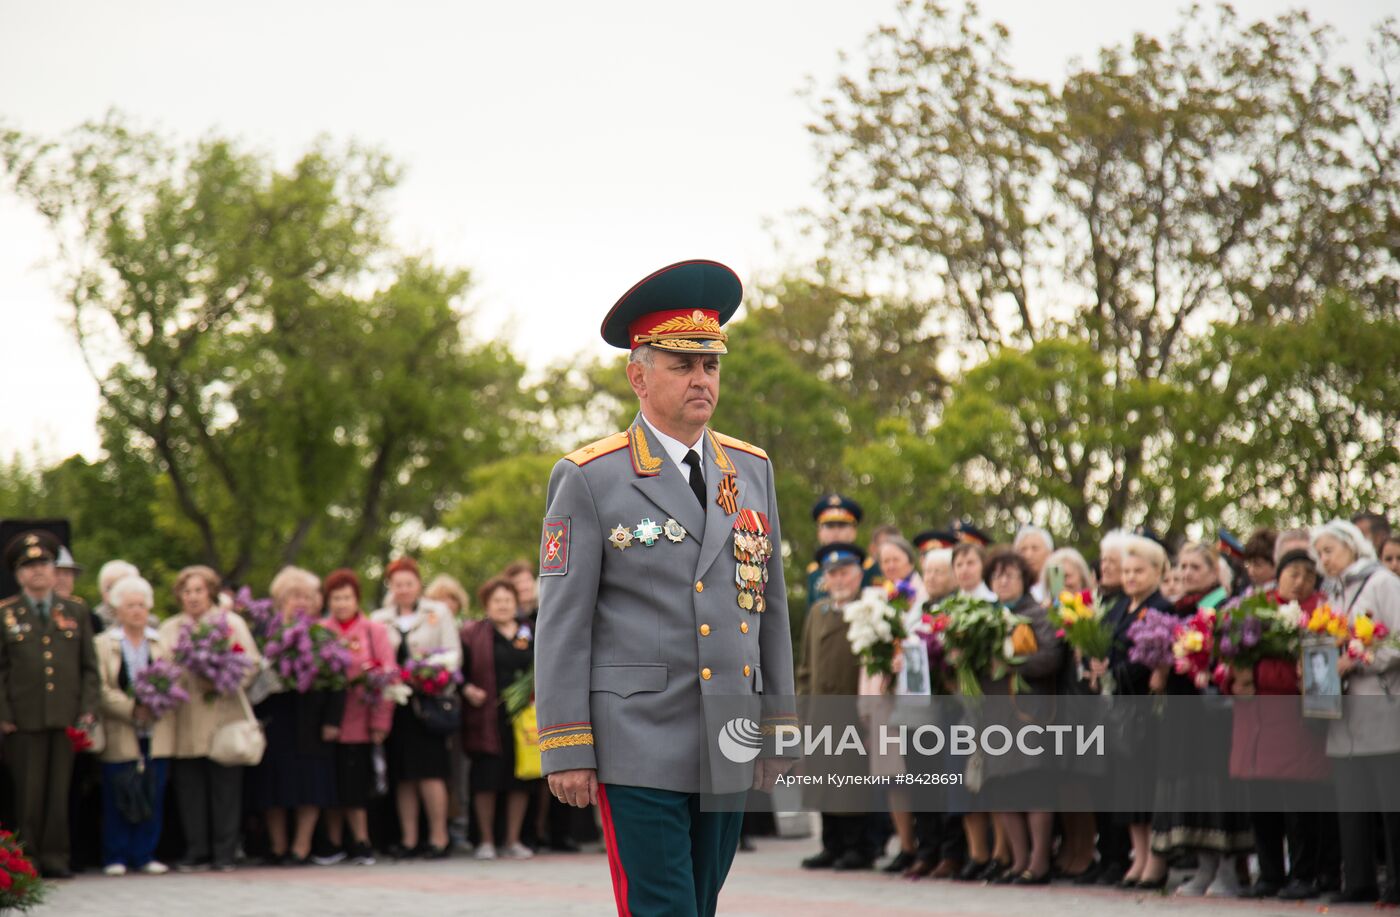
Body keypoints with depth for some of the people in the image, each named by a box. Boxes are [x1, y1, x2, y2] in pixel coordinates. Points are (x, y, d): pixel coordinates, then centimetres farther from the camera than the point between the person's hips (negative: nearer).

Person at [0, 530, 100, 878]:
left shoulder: (77, 612, 12)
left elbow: (90, 667, 13)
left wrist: (88, 709, 2)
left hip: (66, 719, 2)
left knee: (59, 791, 3)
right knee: (29, 792, -2)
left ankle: (55, 857, 9)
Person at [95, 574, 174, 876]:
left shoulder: (161, 644, 15)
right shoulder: (103, 644, 4)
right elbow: (101, 689, -7)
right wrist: (132, 709, -17)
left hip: (156, 735, 3)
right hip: (119, 735, -3)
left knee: (153, 799, 1)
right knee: (118, 800, -2)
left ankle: (145, 855, 9)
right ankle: (116, 858, 5)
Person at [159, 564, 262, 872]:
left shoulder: (231, 622, 11)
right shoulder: (169, 628, 18)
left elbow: (252, 663, 3)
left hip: (224, 717, -2)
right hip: (185, 723, 2)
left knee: (225, 784, -3)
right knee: (189, 786, -1)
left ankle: (224, 852, 3)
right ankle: (195, 852, 7)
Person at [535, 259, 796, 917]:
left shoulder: (751, 470, 12)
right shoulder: (589, 480, -3)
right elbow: (562, 623, -6)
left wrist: (778, 728, 13)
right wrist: (566, 751, -10)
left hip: (728, 754, 5)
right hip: (637, 750, -5)